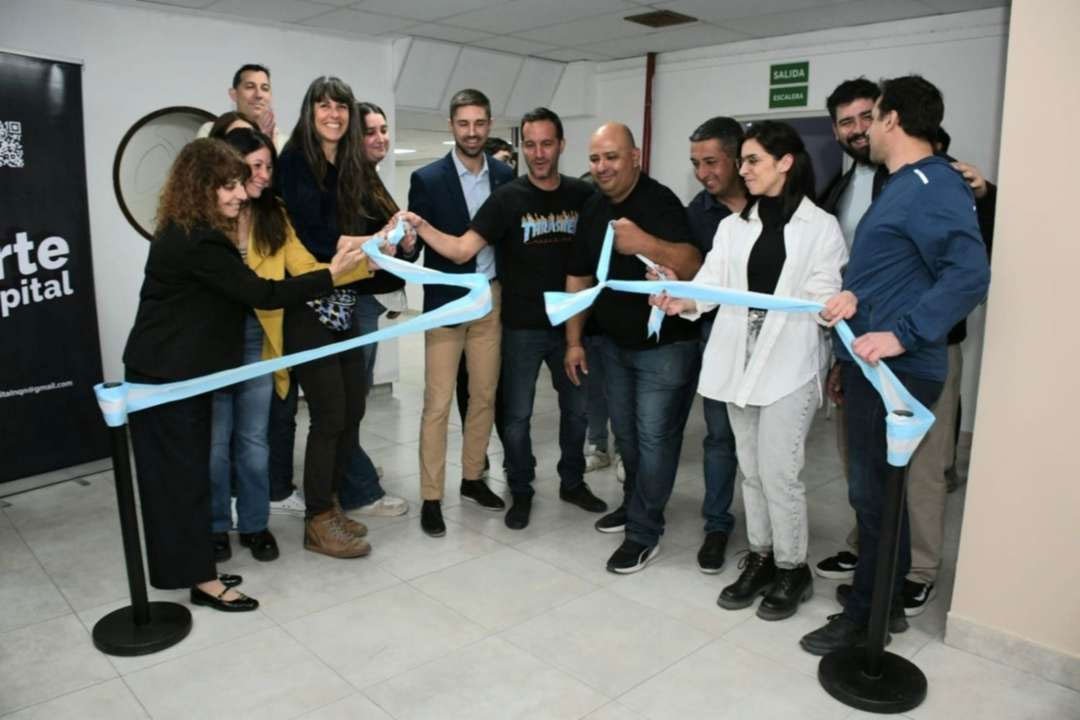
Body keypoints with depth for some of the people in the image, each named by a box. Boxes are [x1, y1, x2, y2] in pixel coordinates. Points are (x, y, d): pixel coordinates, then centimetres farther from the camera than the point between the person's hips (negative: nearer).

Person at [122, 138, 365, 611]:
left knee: (182, 470, 14)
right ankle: (201, 580, 8)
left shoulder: (188, 233, 12)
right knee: (183, 473, -2)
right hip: (166, 375, -10)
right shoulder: (199, 242, -22)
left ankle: (189, 568, 24)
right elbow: (260, 294, -22)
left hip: (177, 370, 10)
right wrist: (330, 275, -19)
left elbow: (236, 288, 11)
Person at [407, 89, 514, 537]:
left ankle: (472, 478, 28)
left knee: (484, 395, 12)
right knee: (438, 403, 0)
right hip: (446, 301, -3)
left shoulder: (505, 176, 5)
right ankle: (431, 497, 11)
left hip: (491, 299, 4)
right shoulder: (428, 179, -5)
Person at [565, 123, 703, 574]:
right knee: (626, 432, 19)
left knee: (654, 437, -1)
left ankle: (644, 533, 10)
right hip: (615, 342, 7)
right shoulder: (592, 208, 3)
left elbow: (693, 268, -32)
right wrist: (574, 340, 7)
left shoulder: (660, 202, -19)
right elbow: (578, 277, 8)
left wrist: (646, 244, -50)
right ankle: (635, 503, 38)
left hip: (664, 345, -7)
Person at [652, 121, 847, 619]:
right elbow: (712, 281, -1)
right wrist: (683, 301, -22)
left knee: (778, 470, -3)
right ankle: (760, 560, 29)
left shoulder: (821, 226, -1)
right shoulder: (732, 226, 11)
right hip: (739, 359, 5)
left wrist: (837, 304, -31)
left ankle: (792, 569, 18)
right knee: (751, 468, 13)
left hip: (790, 362, -4)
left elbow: (823, 292, -7)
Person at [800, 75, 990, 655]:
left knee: (875, 491, 0)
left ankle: (867, 615, 16)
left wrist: (902, 335, -29)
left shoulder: (933, 185, -13)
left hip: (896, 370, -10)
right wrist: (848, 354, 19)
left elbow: (970, 274, -24)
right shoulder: (901, 185, 17)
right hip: (871, 365, 10)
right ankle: (881, 598, 32)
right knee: (874, 488, 17)